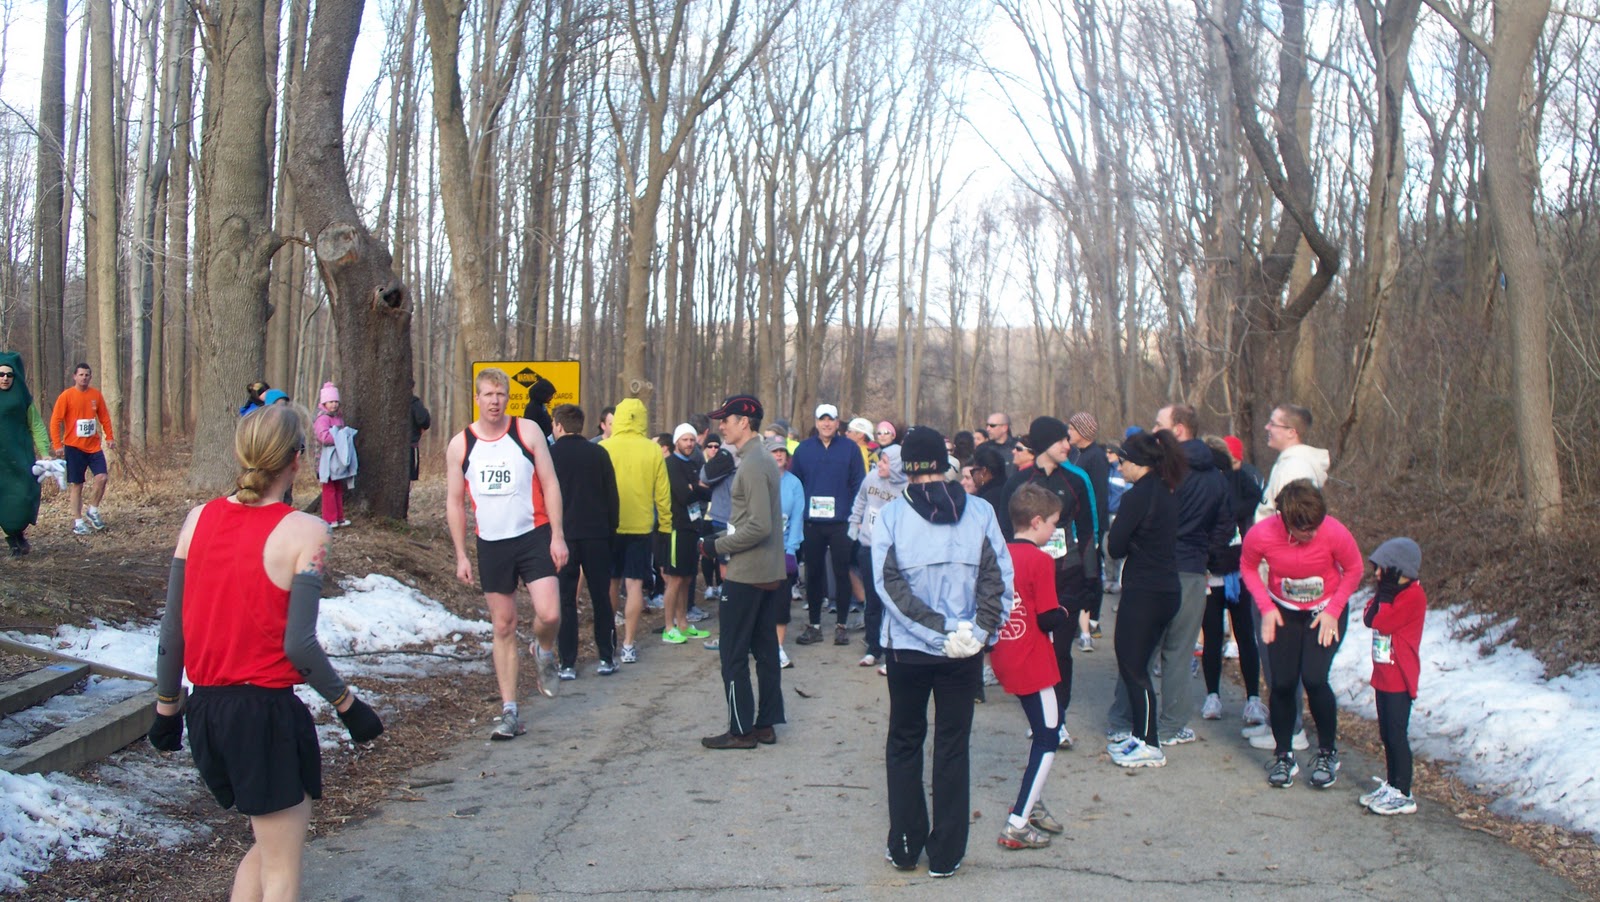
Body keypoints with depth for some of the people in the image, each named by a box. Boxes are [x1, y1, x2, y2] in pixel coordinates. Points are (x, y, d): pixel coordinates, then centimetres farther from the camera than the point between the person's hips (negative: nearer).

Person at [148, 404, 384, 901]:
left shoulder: (198, 518, 2)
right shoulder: (304, 531, -14)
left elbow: (172, 629, 5)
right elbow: (298, 644, -18)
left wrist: (167, 708, 16)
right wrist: (347, 704, -5)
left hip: (205, 707, 6)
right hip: (266, 711, -6)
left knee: (268, 842, 25)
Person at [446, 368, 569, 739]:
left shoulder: (527, 431, -3)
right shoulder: (460, 444, 2)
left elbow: (550, 484, -1)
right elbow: (455, 502, 8)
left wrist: (557, 535, -8)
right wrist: (461, 555, 4)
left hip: (534, 535, -2)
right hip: (492, 545, 2)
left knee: (549, 615, -17)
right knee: (503, 627, 7)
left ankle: (544, 653, 20)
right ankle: (510, 712, 14)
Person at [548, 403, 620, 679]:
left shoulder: (549, 455, -3)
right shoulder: (598, 453, 2)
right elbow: (612, 495, 3)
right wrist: (611, 528, 12)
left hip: (562, 535, -2)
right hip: (597, 534, 2)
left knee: (565, 599, 4)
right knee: (601, 597, 10)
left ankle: (568, 664, 4)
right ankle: (606, 658, 13)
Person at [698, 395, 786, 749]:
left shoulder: (752, 465, -18)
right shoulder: (766, 460, 12)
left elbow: (759, 526, -24)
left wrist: (719, 545, -14)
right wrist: (725, 538, 11)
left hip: (746, 574, -10)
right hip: (770, 572, 10)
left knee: (733, 653, -1)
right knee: (765, 650, 12)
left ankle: (741, 730, 5)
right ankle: (766, 723, 19)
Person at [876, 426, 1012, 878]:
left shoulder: (891, 514, -8)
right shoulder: (980, 511, -5)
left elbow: (889, 584, -14)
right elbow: (998, 576, -9)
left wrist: (940, 629, -14)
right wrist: (979, 630, -10)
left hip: (907, 648, -1)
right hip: (965, 653, 1)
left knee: (904, 744, 16)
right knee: (953, 748, 10)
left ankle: (904, 846, 21)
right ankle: (945, 854, 15)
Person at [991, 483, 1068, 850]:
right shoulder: (1040, 561, -17)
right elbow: (1049, 620, -19)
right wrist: (1064, 614, 3)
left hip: (1004, 658, 8)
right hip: (1032, 663, -8)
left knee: (1048, 725, 23)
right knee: (1047, 739, 3)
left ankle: (1032, 804, 30)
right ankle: (1016, 826, 1)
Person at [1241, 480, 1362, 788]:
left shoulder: (1334, 533, -27)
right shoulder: (1261, 535, -25)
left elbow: (1353, 570, -8)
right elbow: (1248, 566, -3)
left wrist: (1333, 610, -14)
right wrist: (1266, 607, -12)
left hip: (1326, 611, -1)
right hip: (1283, 612, 2)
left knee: (1314, 679, -16)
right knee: (1282, 683, -4)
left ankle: (1328, 753, 7)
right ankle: (1283, 757, 16)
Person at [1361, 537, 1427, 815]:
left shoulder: (1413, 595, -17)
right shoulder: (1394, 592, 14)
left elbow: (1383, 623, -23)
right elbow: (1369, 618, 4)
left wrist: (1385, 595, -16)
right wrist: (1382, 593, -7)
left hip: (1400, 678, -10)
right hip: (1384, 675, 10)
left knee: (1396, 735, -5)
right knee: (1387, 734, 16)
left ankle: (1403, 795, 0)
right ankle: (1391, 785, 26)